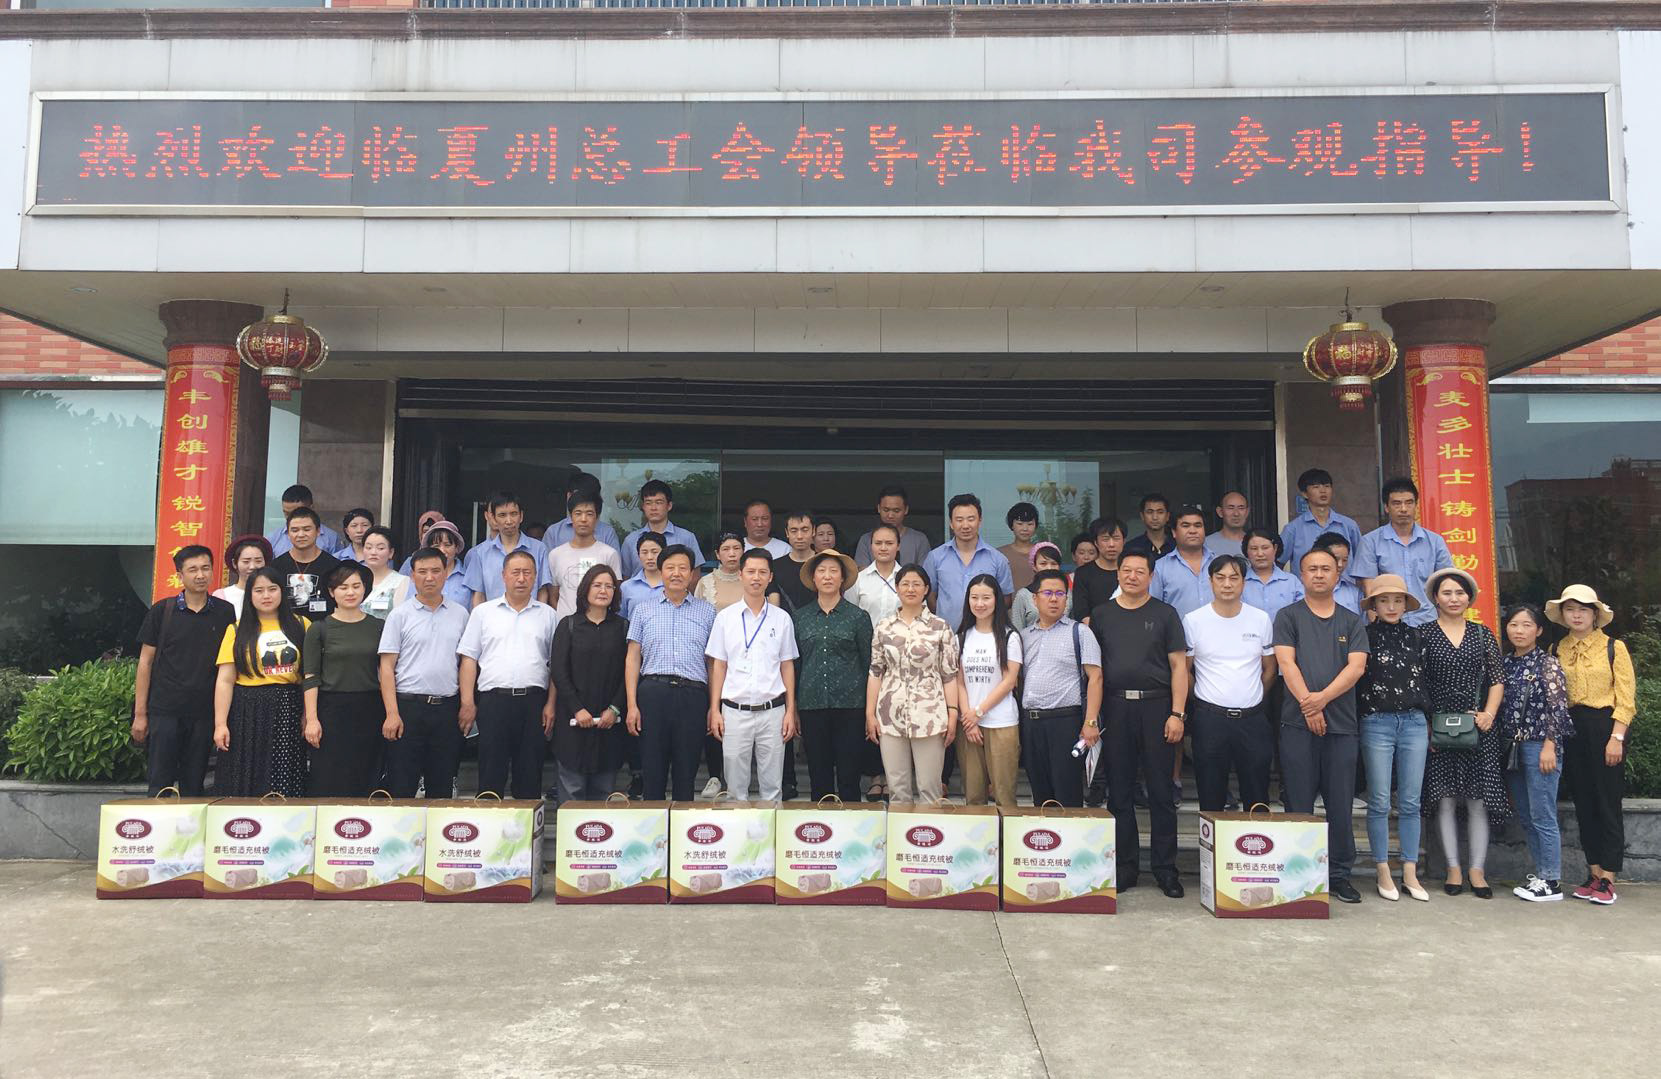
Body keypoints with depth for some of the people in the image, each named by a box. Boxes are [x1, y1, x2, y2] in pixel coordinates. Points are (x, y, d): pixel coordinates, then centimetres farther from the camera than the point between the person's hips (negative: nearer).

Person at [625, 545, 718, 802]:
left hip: (693, 695, 0)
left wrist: (714, 707, 4)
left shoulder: (707, 612, 12)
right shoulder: (643, 610, 12)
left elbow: (713, 663, 11)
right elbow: (633, 659, 9)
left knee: (686, 773, 5)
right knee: (652, 771, 2)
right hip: (653, 691, 0)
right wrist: (632, 705, -1)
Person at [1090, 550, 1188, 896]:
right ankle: (1125, 866, 15)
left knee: (1161, 792, 0)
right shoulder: (1101, 615, 11)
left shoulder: (1165, 614, 6)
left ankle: (1165, 869, 9)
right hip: (1115, 709, 2)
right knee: (1119, 792, 6)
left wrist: (1177, 713, -7)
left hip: (1157, 707, -2)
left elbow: (1179, 666, 2)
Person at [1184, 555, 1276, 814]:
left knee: (1258, 798, 6)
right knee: (1210, 798, 4)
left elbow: (1269, 669, 16)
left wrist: (1253, 701, 13)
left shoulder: (1261, 620, 6)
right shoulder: (1193, 620, 0)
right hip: (1209, 718, -2)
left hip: (1252, 718, 2)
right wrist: (1202, 704, 7)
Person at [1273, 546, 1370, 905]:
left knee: (1341, 804, 4)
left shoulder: (1353, 621, 13)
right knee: (1298, 805, 1)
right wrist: (1307, 704, -14)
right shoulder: (1288, 616, 8)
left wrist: (1323, 697, -13)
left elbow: (1356, 666, 1)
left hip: (1341, 723, 2)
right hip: (1297, 723, -2)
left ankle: (1339, 874, 14)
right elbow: (1286, 662, -3)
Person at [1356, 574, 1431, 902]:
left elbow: (1425, 681, 16)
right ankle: (1383, 873, 9)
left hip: (1414, 723, 4)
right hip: (1376, 723, -3)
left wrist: (1428, 721, 13)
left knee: (1411, 803, 5)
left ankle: (1410, 873, 12)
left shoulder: (1416, 637, 12)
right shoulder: (1364, 636, 0)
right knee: (1380, 803, 0)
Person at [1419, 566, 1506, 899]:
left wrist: (1489, 713, -5)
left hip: (1479, 727, 2)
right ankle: (1453, 869, 9)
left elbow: (1497, 678, 9)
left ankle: (1477, 871, 7)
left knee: (1479, 800, 0)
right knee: (1445, 800, 1)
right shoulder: (1423, 633, 3)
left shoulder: (1482, 634, 10)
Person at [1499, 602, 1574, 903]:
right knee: (1525, 817, 10)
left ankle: (1552, 882, 3)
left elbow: (1558, 706, -10)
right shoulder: (1506, 663, 11)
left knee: (1542, 817, -4)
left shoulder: (1547, 662, -5)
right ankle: (1540, 873, 20)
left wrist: (1549, 745, -15)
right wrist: (1504, 746, 8)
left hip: (1540, 746, -6)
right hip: (1513, 748, 6)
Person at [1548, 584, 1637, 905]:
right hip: (1571, 728, 4)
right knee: (1583, 803, 8)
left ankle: (1607, 879, 3)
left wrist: (1616, 737, -12)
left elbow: (1626, 697, -5)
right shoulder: (1557, 651, 10)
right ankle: (1594, 873, 17)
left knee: (1608, 802, -2)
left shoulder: (1614, 647, -1)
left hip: (1605, 725, -4)